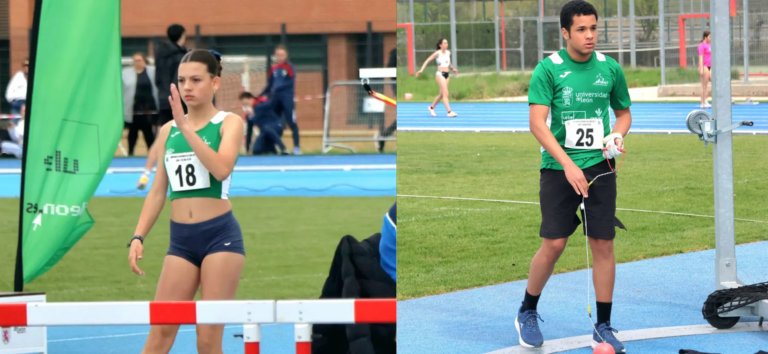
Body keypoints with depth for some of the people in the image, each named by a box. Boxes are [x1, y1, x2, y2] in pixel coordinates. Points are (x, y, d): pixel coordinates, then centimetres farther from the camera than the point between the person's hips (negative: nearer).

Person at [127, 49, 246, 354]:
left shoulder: (229, 123, -2)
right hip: (180, 240, 4)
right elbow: (158, 191, 13)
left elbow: (222, 169, -21)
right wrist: (138, 237, 3)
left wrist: (186, 127, -23)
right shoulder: (168, 130, 11)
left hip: (220, 236, -4)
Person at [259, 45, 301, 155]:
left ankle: (296, 147, -7)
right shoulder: (273, 68, 12)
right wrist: (260, 95, 6)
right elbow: (270, 85, 15)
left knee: (291, 122, -9)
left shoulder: (289, 66, -3)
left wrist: (278, 88, -19)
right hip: (275, 98, 6)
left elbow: (291, 82, -12)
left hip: (287, 97, -6)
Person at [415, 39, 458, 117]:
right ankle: (449, 112, -20)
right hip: (440, 74, -7)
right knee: (445, 93, -15)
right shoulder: (437, 53, -7)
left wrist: (452, 68, 20)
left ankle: (431, 107, 31)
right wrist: (421, 70, -14)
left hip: (446, 75, 7)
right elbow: (427, 61, -6)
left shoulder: (448, 53, 11)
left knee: (442, 94, 12)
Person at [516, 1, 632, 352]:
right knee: (553, 244, -5)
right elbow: (538, 123, -13)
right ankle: (527, 313, 18)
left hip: (600, 166, 3)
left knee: (603, 245, 0)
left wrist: (617, 135, -3)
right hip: (558, 168, -3)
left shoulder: (610, 69, 4)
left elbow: (624, 112, 19)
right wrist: (568, 165, -22)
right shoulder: (548, 69, -7)